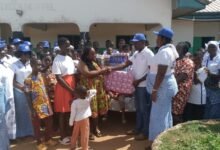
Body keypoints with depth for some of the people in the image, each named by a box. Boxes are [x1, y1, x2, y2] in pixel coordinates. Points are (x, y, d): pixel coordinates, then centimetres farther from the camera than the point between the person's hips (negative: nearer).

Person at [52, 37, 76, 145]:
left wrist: (75, 88, 3)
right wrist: (71, 90, -17)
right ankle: (63, 137, 16)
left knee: (69, 112, 12)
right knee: (62, 113, 4)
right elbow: (59, 78, -16)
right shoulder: (57, 60, -11)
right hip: (62, 88, -7)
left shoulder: (69, 58, 12)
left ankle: (67, 134, 25)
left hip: (72, 87, 7)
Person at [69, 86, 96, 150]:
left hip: (77, 120, 0)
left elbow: (73, 113, -10)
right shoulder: (88, 99, -9)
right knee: (84, 134, 6)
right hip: (85, 119, 0)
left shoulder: (74, 102, -15)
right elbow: (94, 91, 3)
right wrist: (88, 92, -8)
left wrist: (71, 122, 1)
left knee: (75, 134, 17)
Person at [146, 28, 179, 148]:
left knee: (158, 115, -2)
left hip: (162, 87, -11)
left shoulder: (164, 52, -21)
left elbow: (161, 74, -25)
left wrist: (154, 90, -23)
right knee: (164, 114, 17)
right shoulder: (168, 49, 11)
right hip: (166, 86, 11)